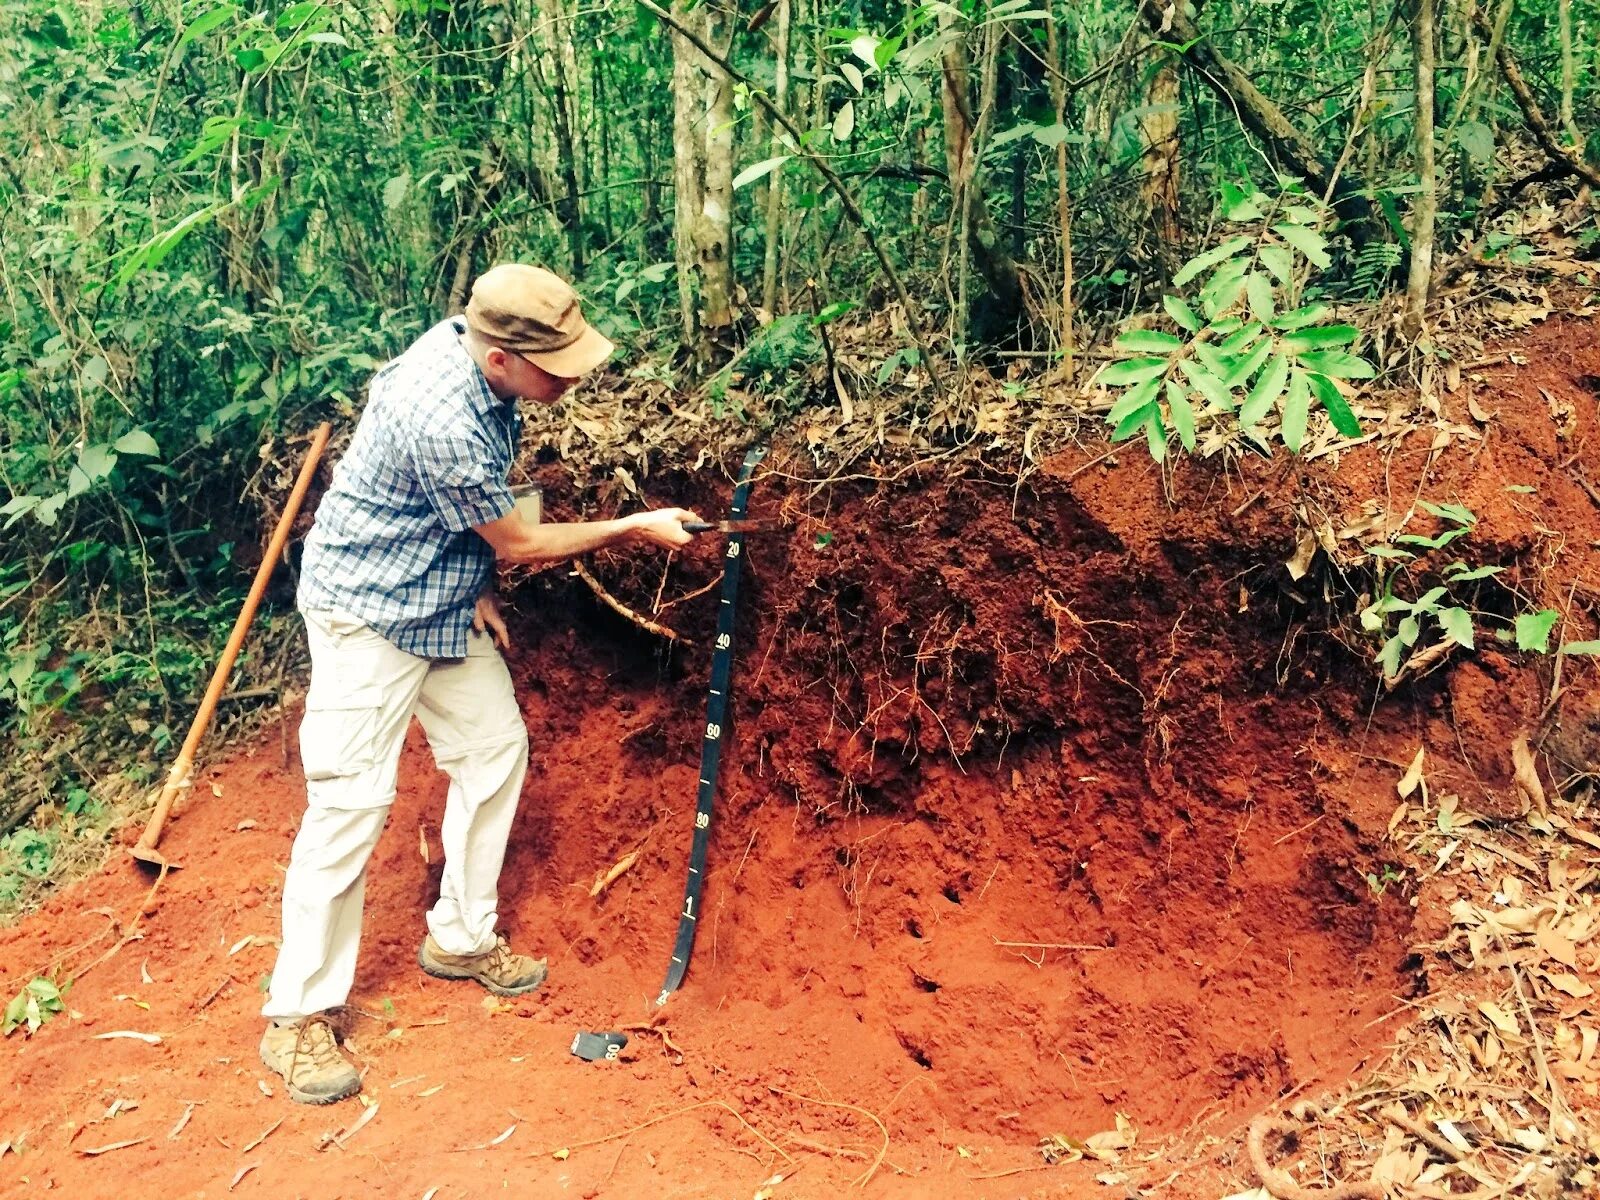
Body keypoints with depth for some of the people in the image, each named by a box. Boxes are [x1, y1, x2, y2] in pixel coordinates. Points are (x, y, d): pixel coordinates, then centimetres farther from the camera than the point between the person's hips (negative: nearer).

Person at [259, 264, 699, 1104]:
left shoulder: (470, 345, -7)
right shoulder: (446, 422, -34)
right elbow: (519, 543, -18)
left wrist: (477, 587, 6)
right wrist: (636, 528, -8)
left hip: (444, 598, 9)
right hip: (369, 611, -9)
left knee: (494, 749, 11)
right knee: (350, 800, -7)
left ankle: (459, 938, 27)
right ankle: (296, 1017, 6)